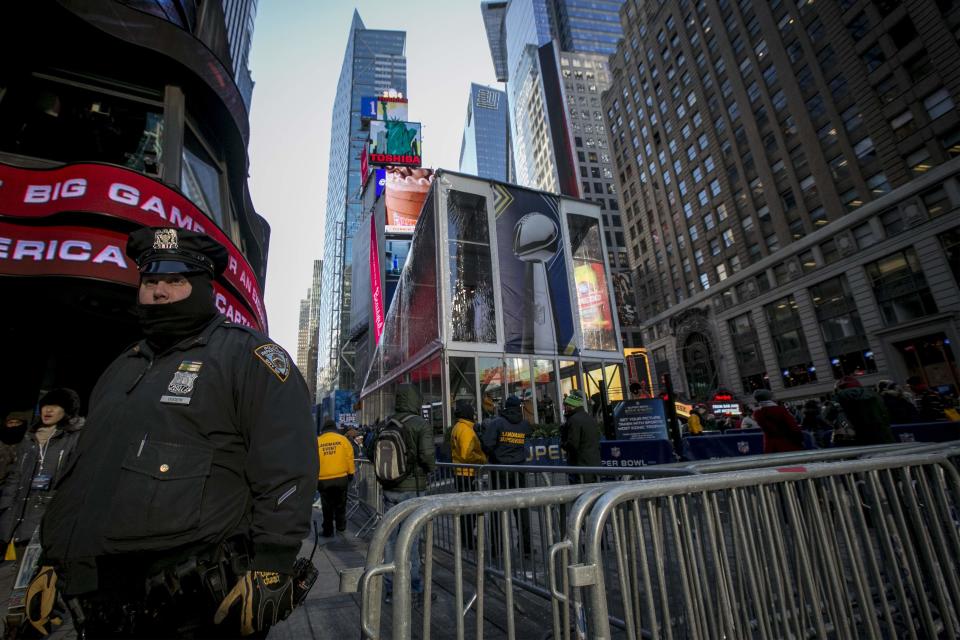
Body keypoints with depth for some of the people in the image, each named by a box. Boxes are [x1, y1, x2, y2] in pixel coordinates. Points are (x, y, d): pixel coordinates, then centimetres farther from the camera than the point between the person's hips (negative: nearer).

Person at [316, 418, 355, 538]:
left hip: (323, 479, 0)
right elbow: (349, 458, -3)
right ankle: (341, 526, 28)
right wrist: (351, 473, 8)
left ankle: (327, 530, 19)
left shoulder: (317, 442, -2)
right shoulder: (343, 439, -5)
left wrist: (314, 477, 11)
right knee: (340, 504, 17)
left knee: (327, 506, 13)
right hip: (341, 477, 0)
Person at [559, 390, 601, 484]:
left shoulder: (574, 420, -16)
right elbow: (598, 442, 19)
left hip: (580, 466, -9)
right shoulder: (591, 419, 15)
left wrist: (562, 443, -2)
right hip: (595, 464, 9)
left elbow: (572, 445, -20)